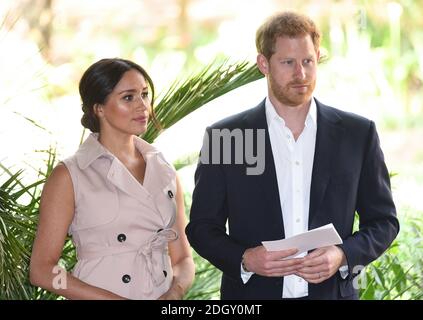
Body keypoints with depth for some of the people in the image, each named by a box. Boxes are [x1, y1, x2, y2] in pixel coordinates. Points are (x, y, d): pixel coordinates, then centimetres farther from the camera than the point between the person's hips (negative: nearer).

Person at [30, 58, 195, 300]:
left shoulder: (165, 172, 5)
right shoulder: (70, 176, -7)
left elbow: (183, 259, 9)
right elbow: (42, 270, -9)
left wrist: (175, 292, -12)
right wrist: (114, 298, -18)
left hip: (164, 293, 4)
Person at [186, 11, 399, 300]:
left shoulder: (358, 134, 0)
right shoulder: (224, 137, -4)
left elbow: (383, 221, 5)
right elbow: (202, 227, 0)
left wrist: (343, 255, -13)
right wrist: (244, 259, -17)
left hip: (333, 291, 1)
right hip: (253, 294, -1)